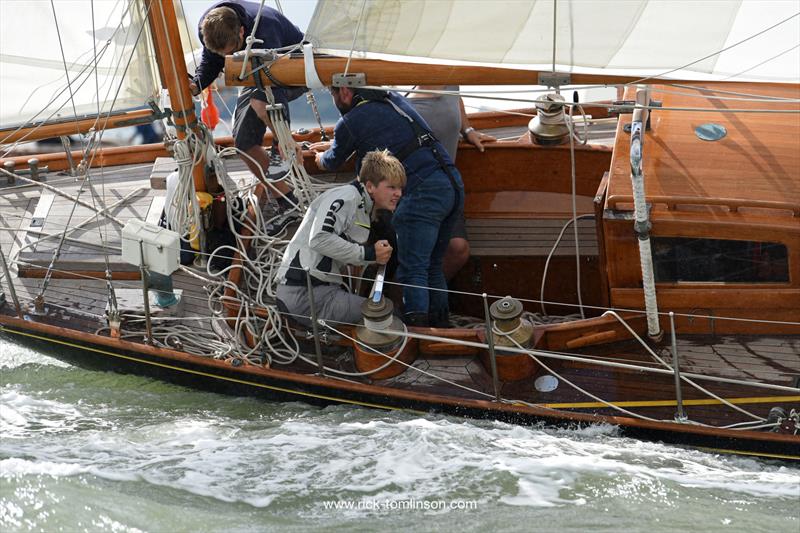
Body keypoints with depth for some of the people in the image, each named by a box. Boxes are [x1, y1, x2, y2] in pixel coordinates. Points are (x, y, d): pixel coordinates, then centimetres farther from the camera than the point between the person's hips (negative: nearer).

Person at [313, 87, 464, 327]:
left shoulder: (350, 122, 2)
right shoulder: (394, 99, 23)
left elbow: (333, 162, 22)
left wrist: (322, 158, 46)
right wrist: (333, 145, 57)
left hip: (423, 192, -8)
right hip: (453, 184, 8)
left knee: (411, 271, -9)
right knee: (432, 266, 15)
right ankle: (440, 324, 14)